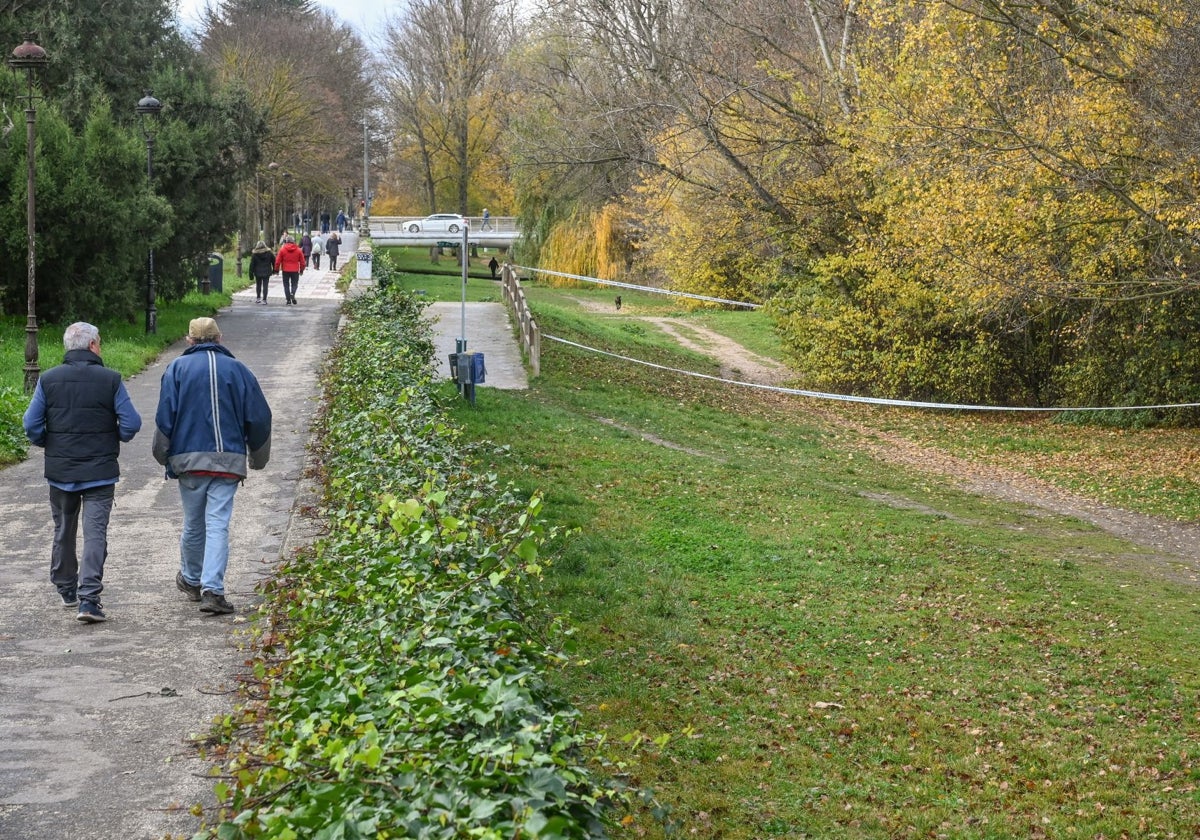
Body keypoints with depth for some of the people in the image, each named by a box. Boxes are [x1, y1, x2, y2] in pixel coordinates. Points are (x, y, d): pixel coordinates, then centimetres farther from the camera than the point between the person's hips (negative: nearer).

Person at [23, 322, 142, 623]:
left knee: (63, 531, 18)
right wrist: (115, 438, 11)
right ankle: (88, 599, -14)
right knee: (95, 533, -3)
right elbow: (131, 423, -9)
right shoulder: (110, 379, -7)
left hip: (60, 471, 3)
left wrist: (48, 445, 14)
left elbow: (32, 425, -4)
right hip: (100, 471, -2)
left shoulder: (48, 379, -2)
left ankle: (66, 589, 32)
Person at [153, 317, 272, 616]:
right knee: (218, 525, -3)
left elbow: (165, 417, -4)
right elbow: (259, 418, 6)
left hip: (189, 459, 0)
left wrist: (164, 456, 7)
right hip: (229, 460, 0)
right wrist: (257, 458, 19)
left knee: (193, 524, 15)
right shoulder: (238, 370, 6)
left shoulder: (177, 368, 2)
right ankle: (212, 590, -13)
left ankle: (191, 580, 34)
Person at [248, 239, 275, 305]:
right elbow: (274, 261, 4)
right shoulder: (269, 253, -3)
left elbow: (252, 264, -4)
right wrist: (274, 270, 16)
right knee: (265, 286, 1)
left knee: (258, 285, 19)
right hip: (267, 272, 0)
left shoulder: (254, 254, -6)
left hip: (258, 273, 0)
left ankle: (258, 298, 26)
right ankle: (264, 300, -5)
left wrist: (251, 274, 2)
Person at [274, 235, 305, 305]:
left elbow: (278, 261, -3)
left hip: (285, 270, 0)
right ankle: (292, 293, -19)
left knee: (286, 285, 10)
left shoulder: (282, 249, -5)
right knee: (294, 284, 10)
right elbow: (302, 261, 5)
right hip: (295, 270, 1)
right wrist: (301, 269, 17)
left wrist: (277, 269, 8)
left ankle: (288, 299, 8)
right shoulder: (298, 250, -1)